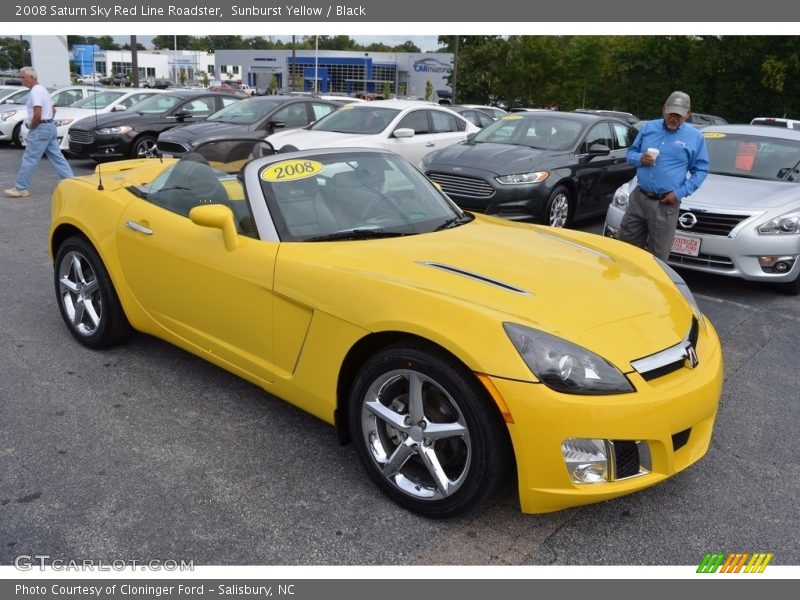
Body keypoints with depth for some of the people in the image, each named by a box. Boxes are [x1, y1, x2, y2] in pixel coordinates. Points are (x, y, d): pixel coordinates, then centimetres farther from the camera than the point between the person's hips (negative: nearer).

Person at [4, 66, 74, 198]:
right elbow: (53, 110, 23)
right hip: (50, 127, 10)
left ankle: (20, 188, -1)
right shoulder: (43, 89, 16)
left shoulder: (35, 91, -15)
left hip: (40, 129, -10)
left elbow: (37, 114, -23)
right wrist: (47, 121, 18)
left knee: (29, 159, -5)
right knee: (57, 157, 10)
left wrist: (31, 126, -10)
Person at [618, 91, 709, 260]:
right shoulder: (648, 127, 9)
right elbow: (630, 153, 16)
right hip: (638, 198, 3)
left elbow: (701, 170, 5)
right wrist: (640, 158, -9)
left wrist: (680, 193, -8)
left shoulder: (696, 137, 3)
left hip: (666, 204, -3)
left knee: (658, 255, 1)